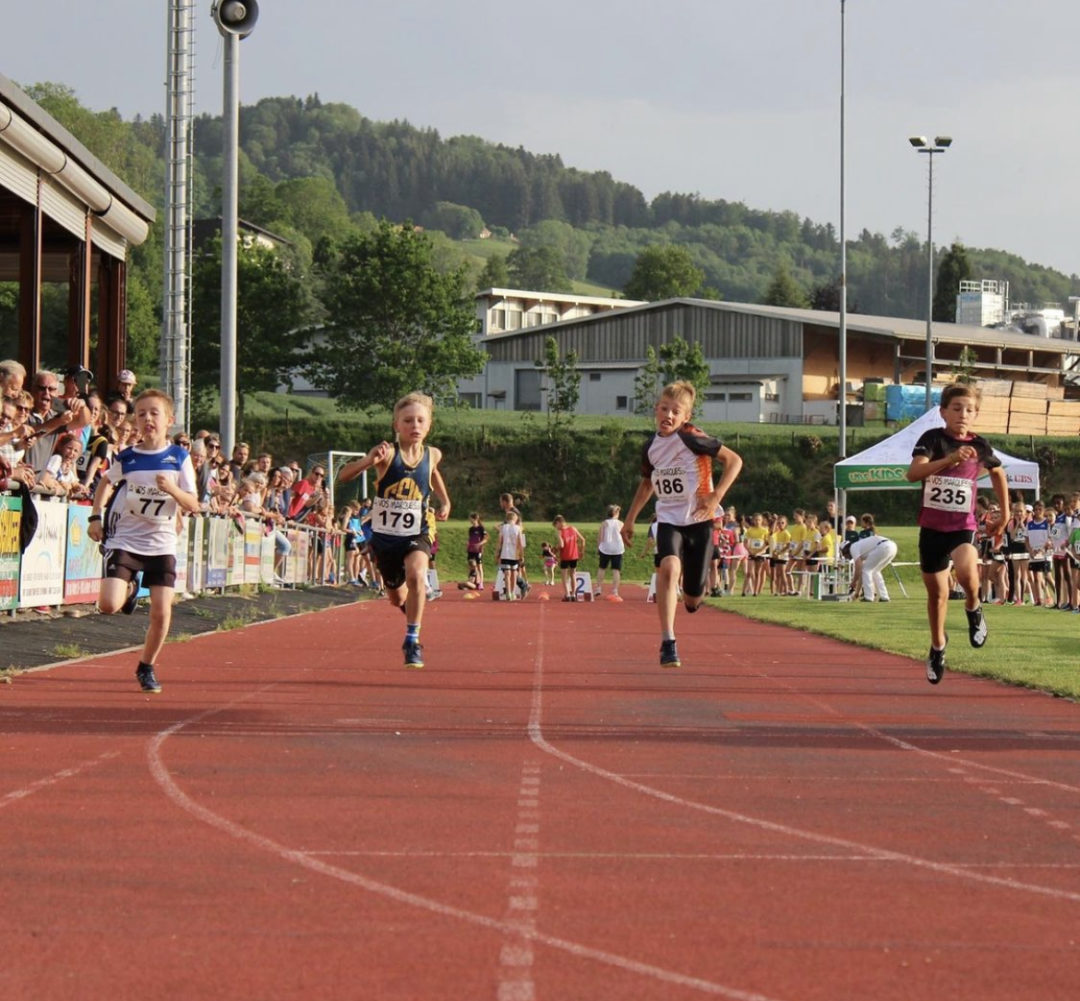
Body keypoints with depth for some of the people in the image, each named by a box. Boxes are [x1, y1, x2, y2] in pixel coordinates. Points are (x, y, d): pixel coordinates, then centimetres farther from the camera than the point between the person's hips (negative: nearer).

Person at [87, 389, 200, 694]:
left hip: (162, 545, 0)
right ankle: (130, 588, 20)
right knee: (109, 605, -16)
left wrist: (172, 489, -23)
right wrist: (96, 516, 8)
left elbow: (193, 506, -5)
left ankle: (146, 667, 18)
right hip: (125, 540, 0)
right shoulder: (126, 458, -2)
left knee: (161, 613, -6)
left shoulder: (179, 458, -3)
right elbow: (105, 482, 19)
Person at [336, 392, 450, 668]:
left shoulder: (432, 455, -6)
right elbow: (343, 476, -30)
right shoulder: (388, 452, -19)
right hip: (385, 534, 0)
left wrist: (444, 501, 13)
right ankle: (413, 611, 56)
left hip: (417, 534, 0)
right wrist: (369, 460, -47)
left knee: (416, 575, -32)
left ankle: (412, 640, -20)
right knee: (397, 598, 19)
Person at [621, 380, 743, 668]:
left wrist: (716, 496, -18)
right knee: (669, 567, -29)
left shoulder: (692, 439, -13)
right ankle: (668, 644, -31)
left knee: (693, 598, 2)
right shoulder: (651, 447, 3)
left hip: (698, 520, -3)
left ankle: (692, 595, 44)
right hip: (669, 520, 3)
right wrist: (630, 520, 21)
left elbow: (734, 460, -10)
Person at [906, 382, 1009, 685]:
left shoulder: (979, 445, -2)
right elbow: (913, 473, -27)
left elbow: (998, 473, 20)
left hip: (963, 527, 0)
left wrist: (1004, 515, 20)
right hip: (932, 527, 0)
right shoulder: (933, 438, -9)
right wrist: (950, 459, -38)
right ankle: (937, 646, 36)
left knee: (966, 571, -32)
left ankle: (973, 608, 1)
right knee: (937, 592, 12)